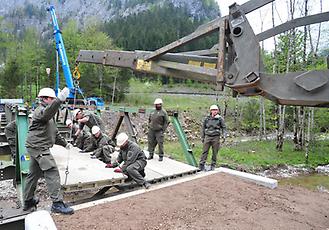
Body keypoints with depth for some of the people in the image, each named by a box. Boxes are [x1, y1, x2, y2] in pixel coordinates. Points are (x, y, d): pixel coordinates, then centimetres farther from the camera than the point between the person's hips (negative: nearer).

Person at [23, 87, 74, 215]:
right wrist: (59, 99, -54)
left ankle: (28, 202, 31)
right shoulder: (40, 111, -12)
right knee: (52, 173, -13)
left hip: (36, 148, 11)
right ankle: (57, 203, -12)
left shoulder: (49, 115, 22)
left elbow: (55, 132, 27)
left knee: (33, 174, 18)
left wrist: (64, 143, 23)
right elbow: (47, 113, -40)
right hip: (38, 148, -11)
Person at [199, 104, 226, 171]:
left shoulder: (220, 119, -1)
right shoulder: (207, 118, 4)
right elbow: (203, 128, 12)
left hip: (216, 138, -1)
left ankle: (213, 165, 18)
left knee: (215, 152, 6)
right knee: (205, 151, 0)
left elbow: (224, 128, 5)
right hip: (207, 137, 1)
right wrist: (202, 137, 11)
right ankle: (201, 164, 6)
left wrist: (224, 136, -8)